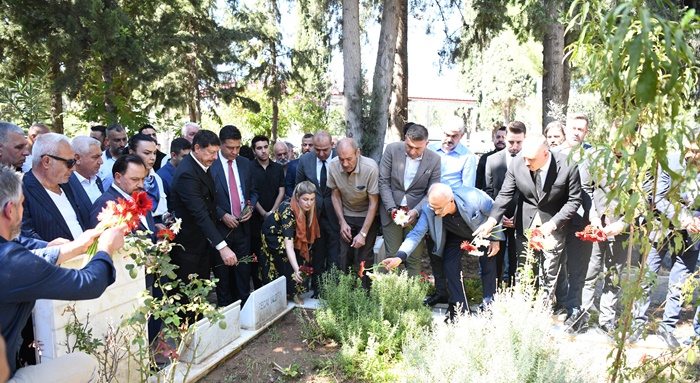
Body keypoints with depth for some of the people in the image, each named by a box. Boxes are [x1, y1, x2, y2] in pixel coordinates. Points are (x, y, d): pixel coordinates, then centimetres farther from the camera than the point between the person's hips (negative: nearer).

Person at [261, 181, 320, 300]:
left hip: (290, 233, 6)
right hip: (274, 234, -6)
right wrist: (296, 270, -57)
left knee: (306, 253, -9)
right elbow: (288, 246, -47)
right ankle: (291, 293, -7)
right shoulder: (288, 211, -40)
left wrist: (307, 243, -7)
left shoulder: (308, 207, -21)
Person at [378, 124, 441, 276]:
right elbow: (383, 182, -4)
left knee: (414, 259, 4)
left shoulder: (434, 159, -5)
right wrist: (392, 208, -13)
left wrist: (416, 211, -18)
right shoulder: (392, 149, -5)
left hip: (417, 215, 0)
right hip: (392, 211, 0)